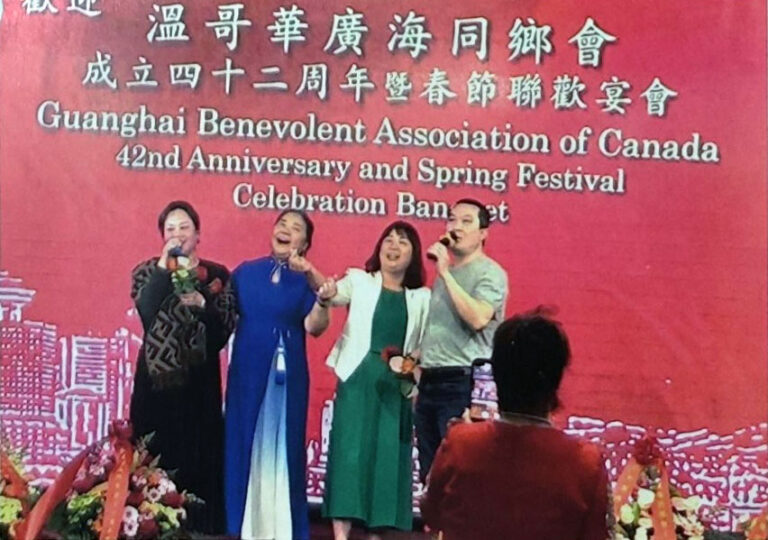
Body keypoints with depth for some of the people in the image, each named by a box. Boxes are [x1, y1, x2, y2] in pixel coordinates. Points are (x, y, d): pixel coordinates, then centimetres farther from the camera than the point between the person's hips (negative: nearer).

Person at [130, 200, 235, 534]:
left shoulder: (217, 275, 5)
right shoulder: (148, 271, 7)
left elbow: (225, 329, -2)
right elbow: (145, 311, -13)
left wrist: (201, 304, -17)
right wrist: (164, 266, -14)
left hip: (198, 382, 0)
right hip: (156, 379, 0)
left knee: (197, 457, 0)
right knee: (154, 457, 0)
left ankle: (197, 526, 8)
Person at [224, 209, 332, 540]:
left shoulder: (305, 279, 2)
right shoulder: (245, 272, 8)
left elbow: (314, 327, -12)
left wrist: (324, 296, -28)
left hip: (287, 376, -1)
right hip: (246, 372, 1)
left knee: (283, 447, 3)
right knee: (244, 445, 5)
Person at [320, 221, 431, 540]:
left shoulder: (421, 298, 10)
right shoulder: (360, 281, 5)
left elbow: (424, 347, 9)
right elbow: (334, 294, -15)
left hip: (397, 386, 2)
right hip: (357, 378, -2)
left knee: (388, 456, 3)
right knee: (350, 451, -6)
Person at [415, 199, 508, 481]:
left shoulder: (490, 273, -6)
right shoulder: (444, 272, 19)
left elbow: (477, 318, -24)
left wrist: (446, 273, -18)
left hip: (463, 383, -8)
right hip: (430, 382, 8)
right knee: (430, 473, 11)